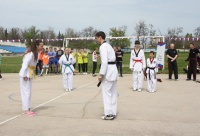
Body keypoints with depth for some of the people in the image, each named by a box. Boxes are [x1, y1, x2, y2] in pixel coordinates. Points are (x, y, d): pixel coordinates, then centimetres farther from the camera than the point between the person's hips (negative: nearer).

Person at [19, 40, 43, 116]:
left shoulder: (36, 54, 6)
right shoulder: (30, 54, -23)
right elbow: (25, 65, -26)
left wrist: (31, 75, 13)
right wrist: (25, 76, -23)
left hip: (30, 75, 9)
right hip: (25, 75, -9)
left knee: (29, 92, 12)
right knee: (26, 92, -3)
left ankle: (27, 109, 21)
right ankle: (26, 110, 4)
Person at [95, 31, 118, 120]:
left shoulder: (103, 47, -12)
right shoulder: (108, 45, 18)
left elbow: (104, 62, -21)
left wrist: (101, 74, -19)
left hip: (108, 71, -10)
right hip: (113, 70, 10)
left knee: (107, 93, -3)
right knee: (113, 93, 12)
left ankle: (109, 114, 2)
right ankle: (113, 113, 19)